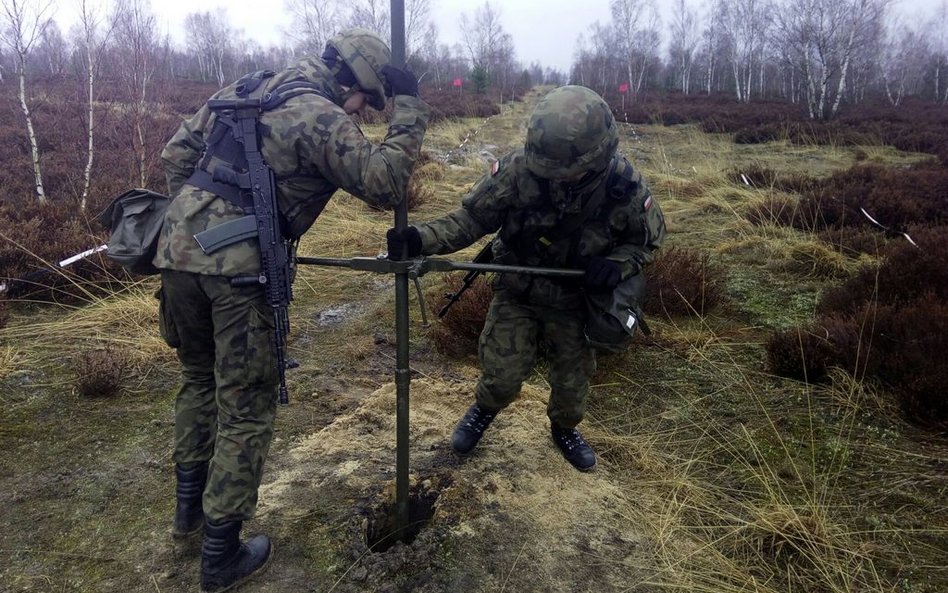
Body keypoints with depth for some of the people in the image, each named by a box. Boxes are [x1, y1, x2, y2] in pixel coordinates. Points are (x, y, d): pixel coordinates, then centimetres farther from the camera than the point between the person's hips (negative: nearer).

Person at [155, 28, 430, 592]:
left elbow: (176, 154, 21)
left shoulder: (242, 90, 18)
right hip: (241, 266, -8)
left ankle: (191, 504, 41)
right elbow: (384, 183, -10)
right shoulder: (321, 117, -6)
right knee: (246, 406, 5)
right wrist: (410, 108, -1)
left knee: (200, 378, 25)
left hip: (178, 248, 8)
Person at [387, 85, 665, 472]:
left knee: (573, 377, 16)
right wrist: (421, 239, -34)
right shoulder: (519, 168, -28)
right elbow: (472, 217, -17)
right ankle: (484, 410, 39)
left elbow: (646, 241, -5)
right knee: (502, 376, 2)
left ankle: (565, 428, 50)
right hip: (517, 292, -1)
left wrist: (617, 264, -27)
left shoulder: (625, 187, -24)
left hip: (575, 300, 1)